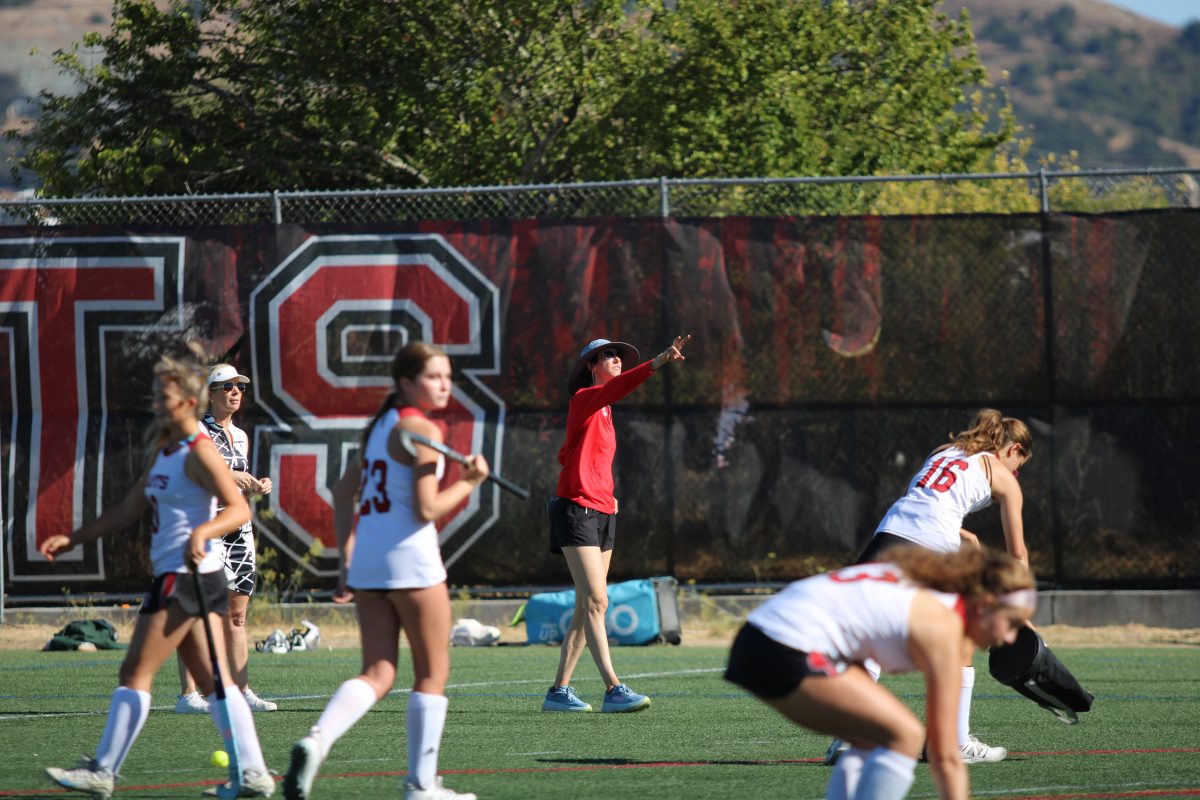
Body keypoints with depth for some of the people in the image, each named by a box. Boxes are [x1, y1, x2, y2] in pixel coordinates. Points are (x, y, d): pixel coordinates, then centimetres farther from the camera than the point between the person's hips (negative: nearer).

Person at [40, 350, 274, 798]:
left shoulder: (199, 453, -11)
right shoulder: (163, 451, 18)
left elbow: (238, 509, -18)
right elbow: (129, 511, 23)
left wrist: (202, 532, -35)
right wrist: (72, 540, 20)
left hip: (185, 575, -10)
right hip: (180, 578, 10)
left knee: (135, 673, -6)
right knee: (214, 682, 7)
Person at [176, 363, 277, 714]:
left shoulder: (240, 436, 18)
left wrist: (257, 486, 6)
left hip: (239, 527, 8)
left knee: (237, 615, 7)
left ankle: (242, 691, 9)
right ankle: (188, 694, -12)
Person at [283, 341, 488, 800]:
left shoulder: (381, 425, 16)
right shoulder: (421, 430, -11)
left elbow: (344, 492, 20)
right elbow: (427, 509, -17)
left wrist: (346, 562, 20)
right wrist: (469, 483, -2)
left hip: (366, 560, 8)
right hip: (410, 558, -8)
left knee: (377, 675, 6)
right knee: (432, 674, 6)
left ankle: (315, 742, -18)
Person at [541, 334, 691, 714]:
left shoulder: (603, 412, 18)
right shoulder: (584, 399, -8)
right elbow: (615, 387, -30)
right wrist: (656, 363, -44)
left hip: (602, 513, 9)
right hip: (577, 509, -9)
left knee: (586, 608, 8)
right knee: (596, 602, -15)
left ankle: (559, 690, 12)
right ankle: (613, 689, -22)